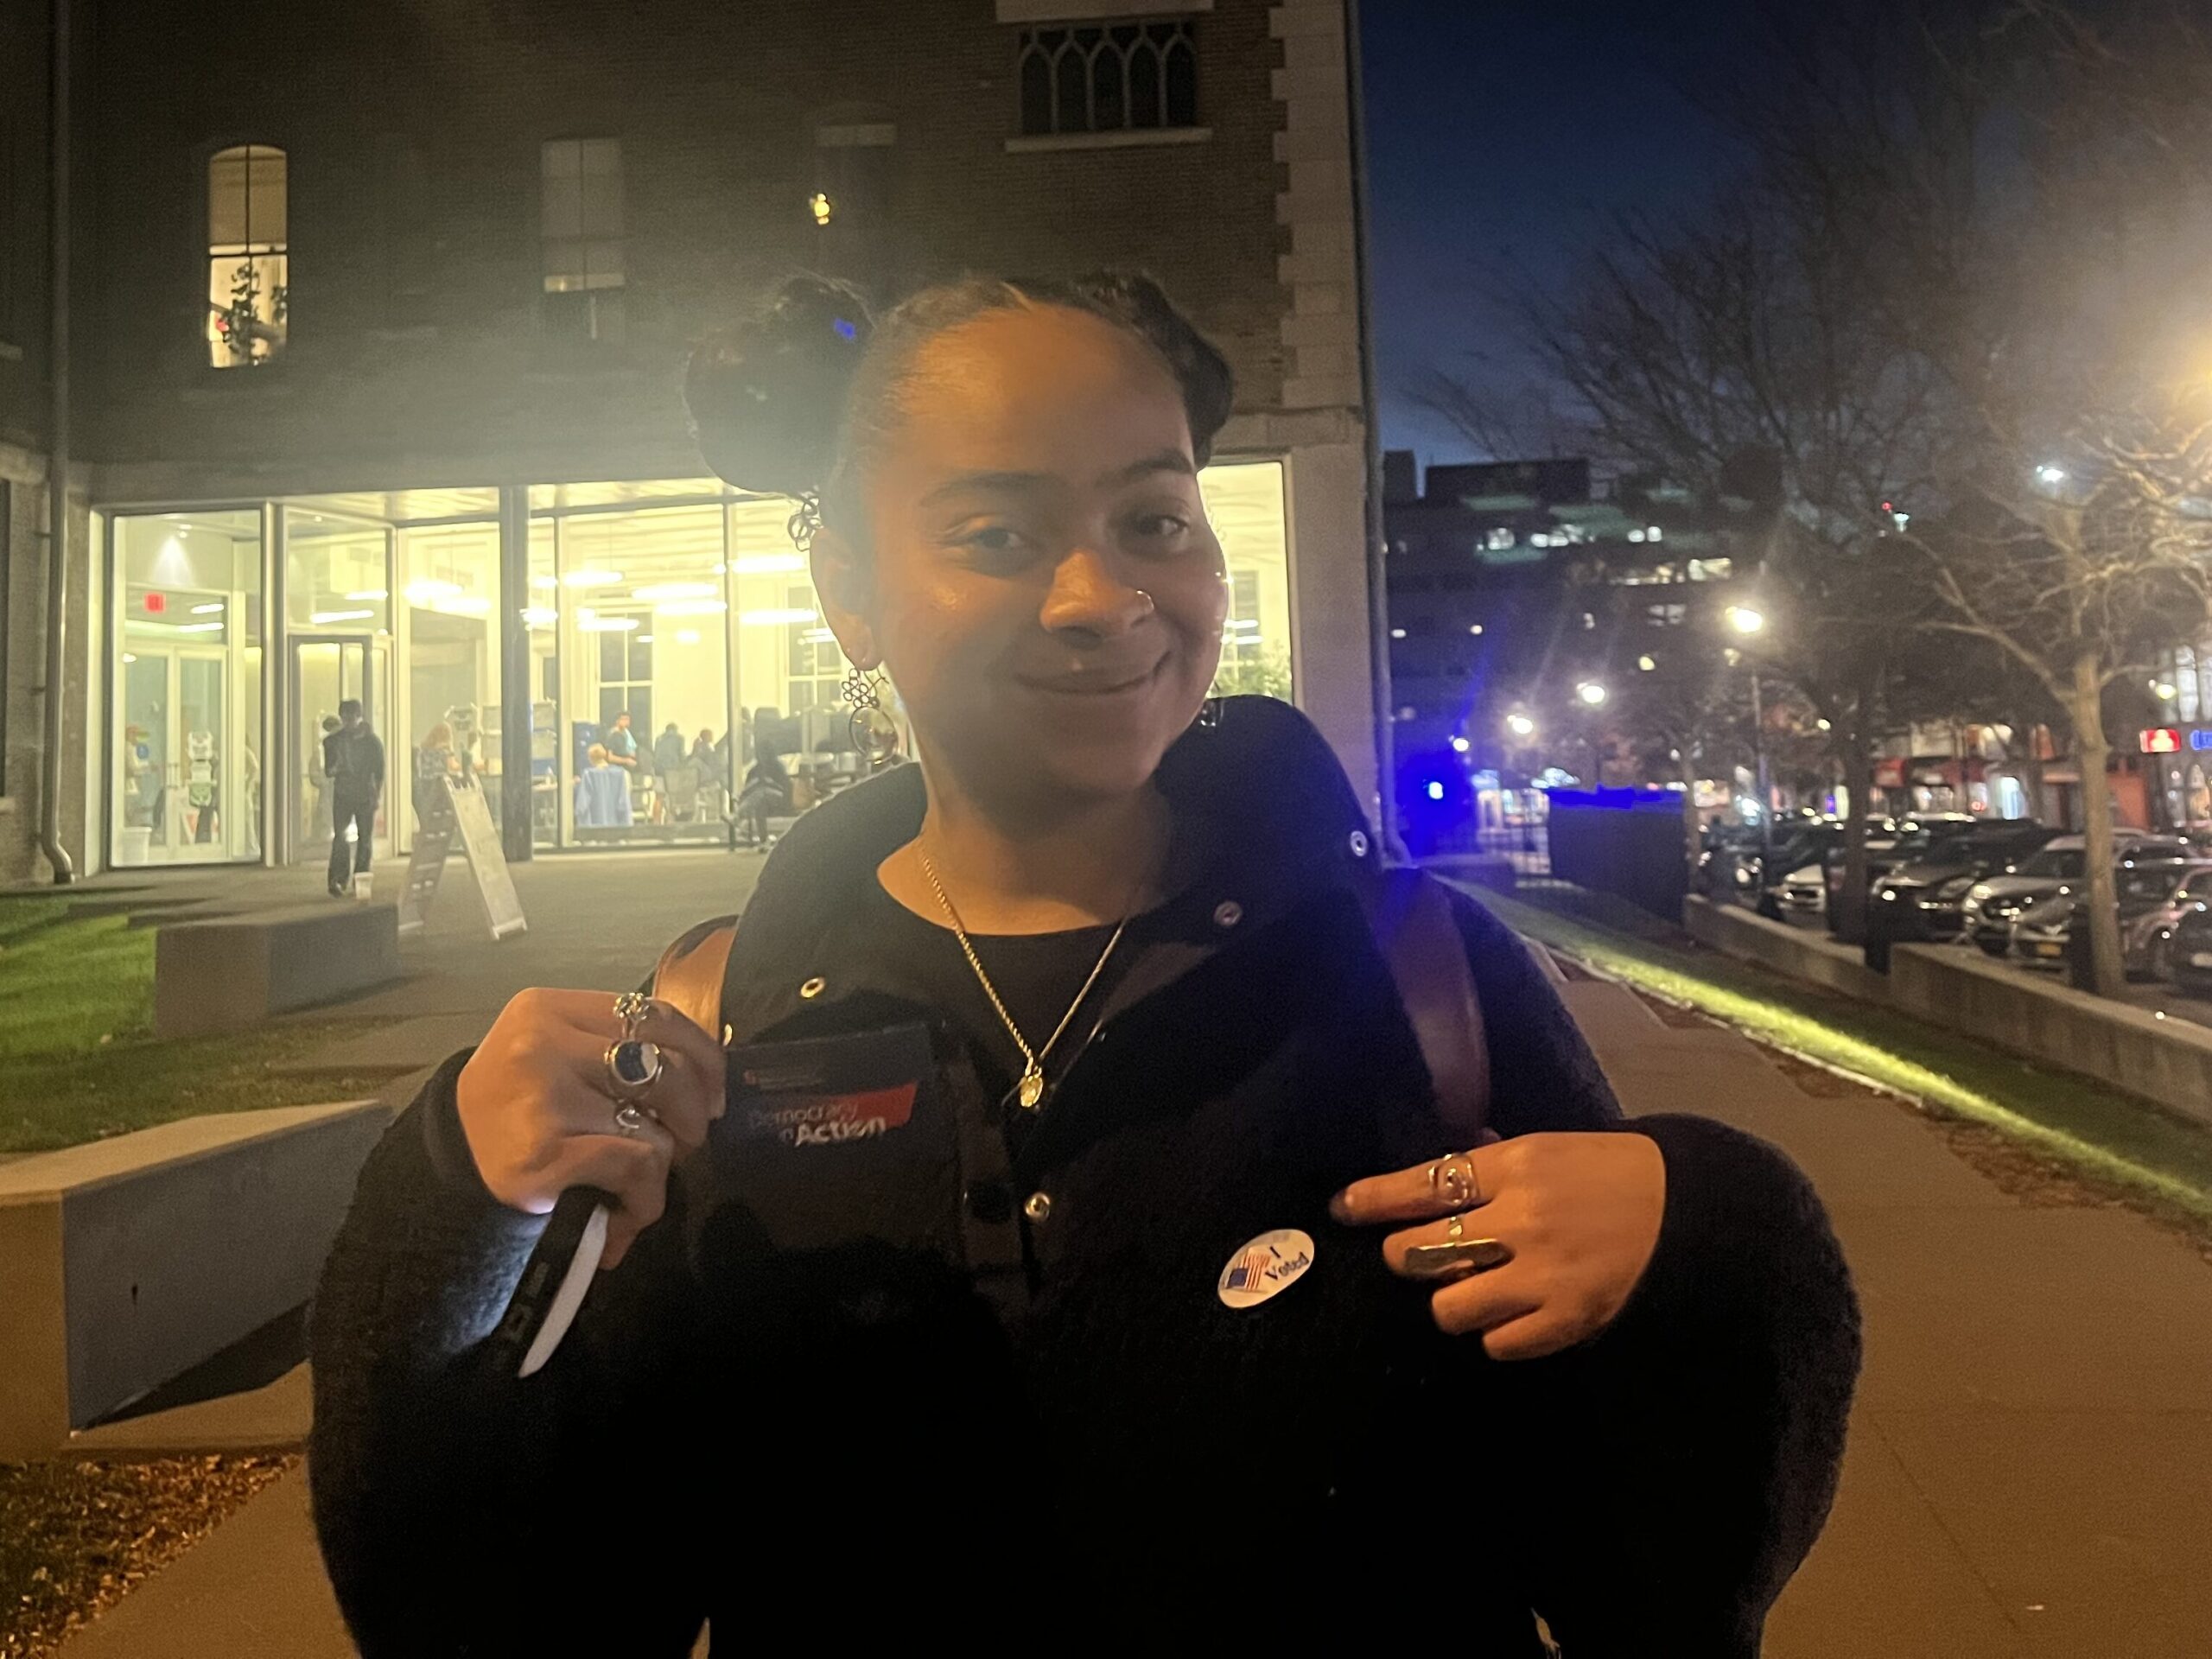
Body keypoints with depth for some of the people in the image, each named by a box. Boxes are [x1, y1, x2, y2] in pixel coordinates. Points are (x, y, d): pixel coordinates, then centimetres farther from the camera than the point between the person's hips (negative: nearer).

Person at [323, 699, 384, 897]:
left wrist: (377, 795, -4)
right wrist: (335, 769, -16)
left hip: (366, 795, 0)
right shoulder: (333, 741, 4)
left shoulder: (373, 741, 1)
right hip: (342, 795, 0)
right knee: (340, 838, -12)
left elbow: (380, 772, 3)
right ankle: (337, 882, -17)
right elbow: (327, 771, 7)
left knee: (365, 840, 3)